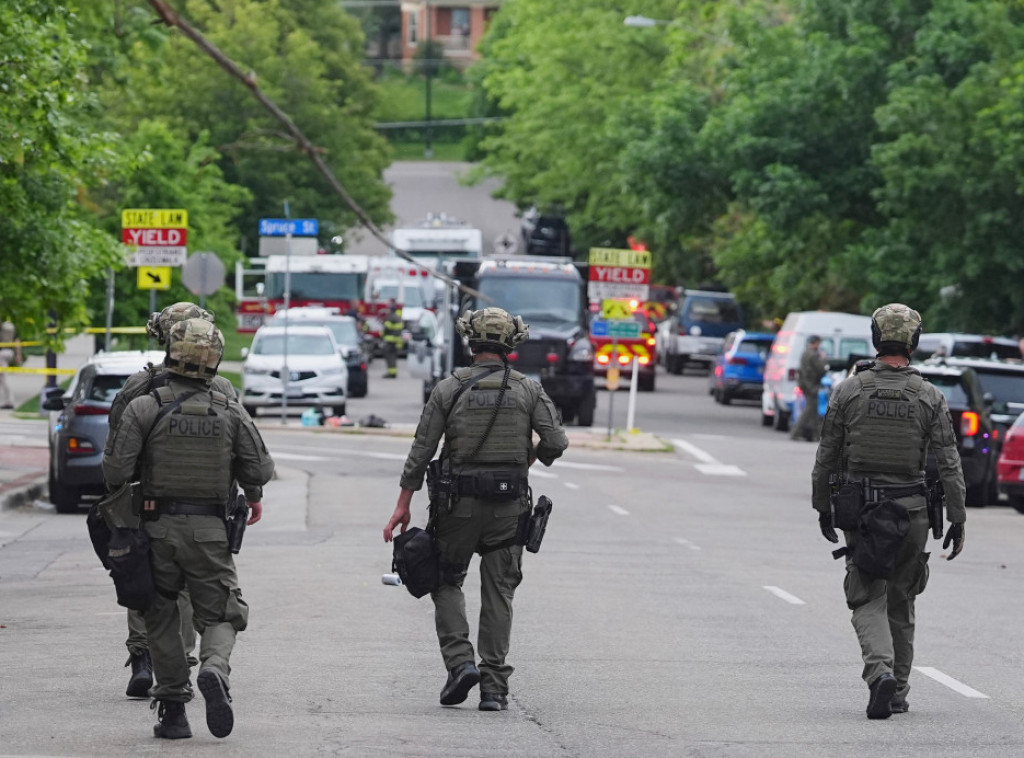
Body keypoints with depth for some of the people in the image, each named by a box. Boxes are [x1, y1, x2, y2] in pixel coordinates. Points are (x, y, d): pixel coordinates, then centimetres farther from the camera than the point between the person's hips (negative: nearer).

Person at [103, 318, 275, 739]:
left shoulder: (144, 409, -7)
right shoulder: (230, 413, -1)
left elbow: (115, 470, -11)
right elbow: (260, 469, 1)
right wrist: (254, 497, 22)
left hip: (158, 527, -1)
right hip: (210, 530, 1)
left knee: (162, 618, 12)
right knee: (218, 615, 9)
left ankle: (173, 710, 8)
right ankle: (214, 670, -23)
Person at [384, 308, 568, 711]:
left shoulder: (449, 389, -3)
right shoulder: (528, 390, 0)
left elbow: (421, 451, -3)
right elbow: (556, 441, -8)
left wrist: (402, 506, 2)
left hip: (460, 501, -1)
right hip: (509, 506, 1)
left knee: (446, 582, 14)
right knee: (498, 594, 7)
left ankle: (460, 661, -5)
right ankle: (494, 685, 2)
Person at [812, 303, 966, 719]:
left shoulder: (849, 391, -4)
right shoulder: (930, 398, -4)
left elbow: (827, 456, 2)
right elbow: (949, 465, -5)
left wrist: (822, 507, 14)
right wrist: (957, 520, 1)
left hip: (860, 513, -1)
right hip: (911, 513, 1)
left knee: (868, 601, 1)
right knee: (901, 604, 14)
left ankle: (881, 671, -24)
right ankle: (898, 692, 19)